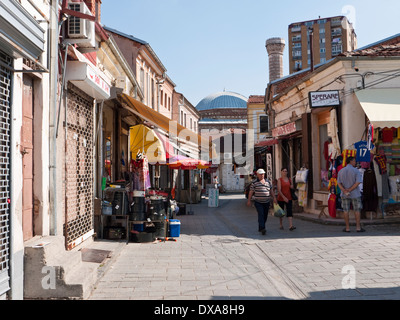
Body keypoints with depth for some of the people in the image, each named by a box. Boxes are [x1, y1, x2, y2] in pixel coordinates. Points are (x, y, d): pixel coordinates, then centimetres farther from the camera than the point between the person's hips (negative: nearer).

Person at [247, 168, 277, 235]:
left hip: (267, 202, 4)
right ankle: (263, 228, -23)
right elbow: (251, 192, 2)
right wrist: (249, 200, 0)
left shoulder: (268, 182, 11)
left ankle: (260, 228, 21)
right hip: (258, 202, -4)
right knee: (261, 214, -17)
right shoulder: (254, 183, 1)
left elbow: (271, 191, 13)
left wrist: (274, 198, 1)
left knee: (265, 216, 6)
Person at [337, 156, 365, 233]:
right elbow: (358, 182, -17)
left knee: (346, 211, 6)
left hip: (344, 195, 3)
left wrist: (345, 191, -13)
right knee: (357, 211, 7)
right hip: (355, 194, -3)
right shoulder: (356, 171, -8)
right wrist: (349, 190, -15)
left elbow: (339, 183, -4)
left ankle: (347, 228, 8)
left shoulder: (341, 171, 2)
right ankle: (358, 227, 8)